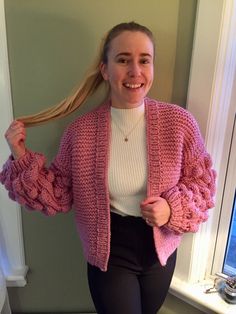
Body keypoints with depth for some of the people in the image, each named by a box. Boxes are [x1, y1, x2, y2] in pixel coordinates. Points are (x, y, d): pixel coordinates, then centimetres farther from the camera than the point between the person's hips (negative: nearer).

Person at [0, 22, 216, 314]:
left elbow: (203, 181, -5)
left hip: (160, 248, 3)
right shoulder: (80, 131, -16)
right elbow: (59, 196, -7)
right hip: (109, 253, -2)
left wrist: (173, 209, -23)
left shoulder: (179, 122, -16)